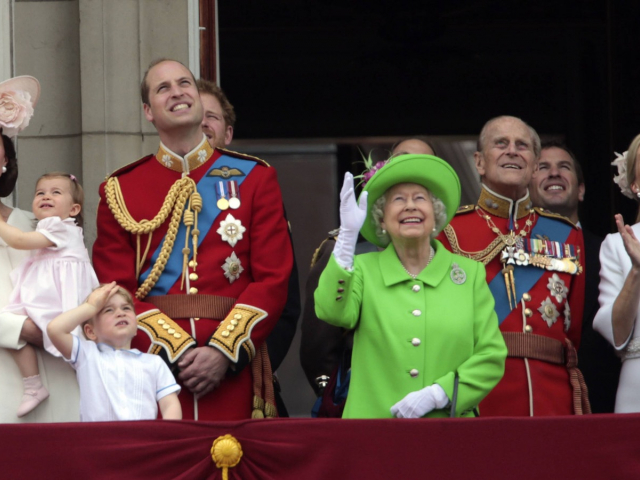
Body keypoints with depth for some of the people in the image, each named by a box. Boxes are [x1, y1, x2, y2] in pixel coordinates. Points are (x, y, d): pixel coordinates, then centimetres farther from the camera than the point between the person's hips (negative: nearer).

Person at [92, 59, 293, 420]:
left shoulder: (255, 178, 9)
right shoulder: (120, 190, 9)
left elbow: (274, 279, 1)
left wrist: (224, 352, -12)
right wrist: (175, 350, -13)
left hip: (233, 371, 0)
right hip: (153, 365, 0)